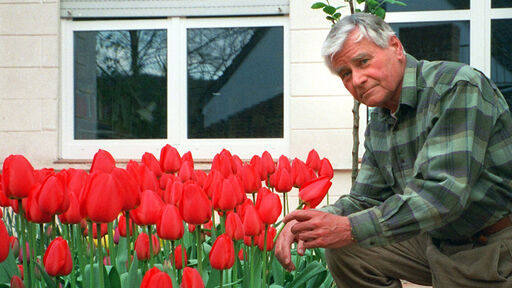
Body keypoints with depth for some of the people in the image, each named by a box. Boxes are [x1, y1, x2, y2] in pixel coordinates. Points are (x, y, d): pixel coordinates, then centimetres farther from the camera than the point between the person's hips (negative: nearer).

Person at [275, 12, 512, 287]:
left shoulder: (457, 87, -20)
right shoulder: (378, 126, 6)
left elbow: (444, 192, -29)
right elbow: (364, 200, 12)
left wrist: (351, 229, -29)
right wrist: (310, 221, -10)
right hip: (436, 242, 7)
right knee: (342, 250, -2)